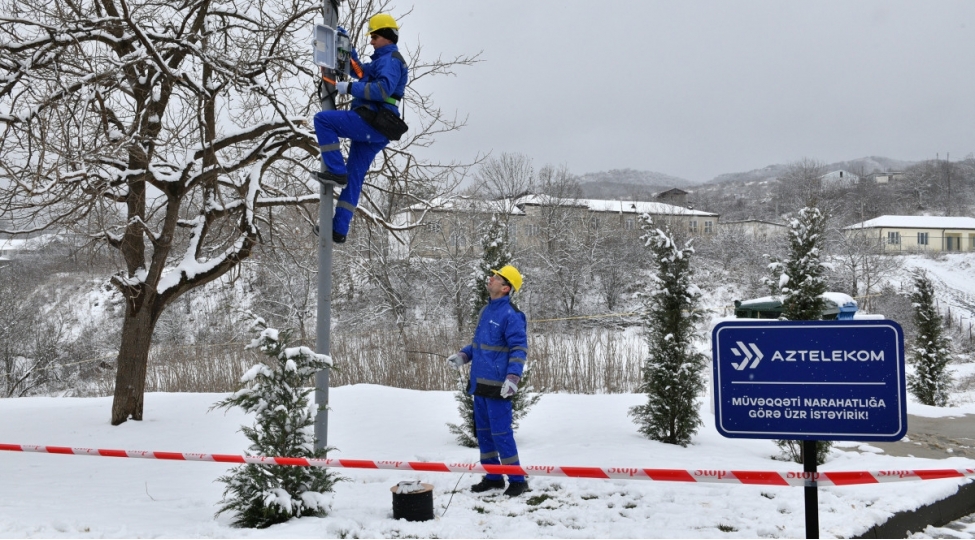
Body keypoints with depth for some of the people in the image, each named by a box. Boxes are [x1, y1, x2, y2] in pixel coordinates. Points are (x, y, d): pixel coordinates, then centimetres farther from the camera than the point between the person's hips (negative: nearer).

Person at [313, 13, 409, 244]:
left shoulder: (391, 59, -6)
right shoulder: (383, 61, 27)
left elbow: (383, 90, -24)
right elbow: (360, 71, 42)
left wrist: (350, 88, -17)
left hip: (370, 123, -10)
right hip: (374, 130, 10)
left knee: (322, 119, -13)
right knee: (354, 177, 8)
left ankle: (336, 171, -14)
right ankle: (339, 229, 8)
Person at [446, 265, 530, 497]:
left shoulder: (511, 315, -14)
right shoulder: (486, 310, 13)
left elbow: (519, 348, -18)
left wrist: (513, 377, -27)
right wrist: (463, 355, 10)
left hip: (497, 386, -9)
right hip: (480, 382, 9)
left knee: (501, 433, -6)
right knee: (483, 432, 14)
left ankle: (517, 480, 6)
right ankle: (493, 477, 25)